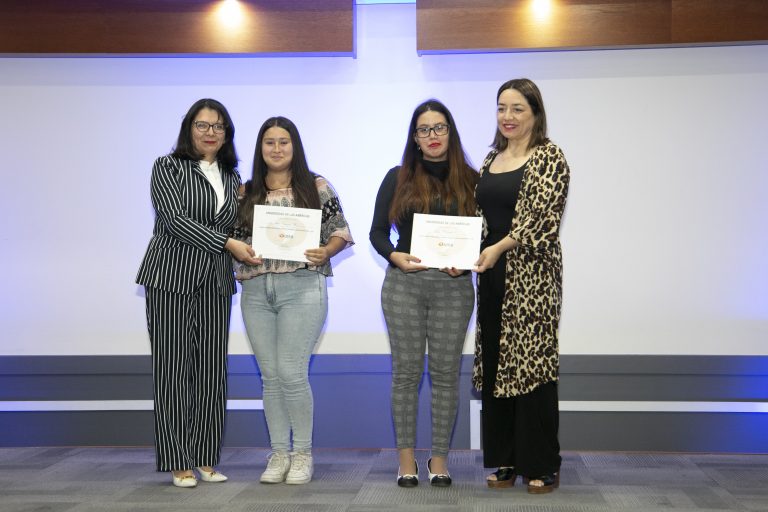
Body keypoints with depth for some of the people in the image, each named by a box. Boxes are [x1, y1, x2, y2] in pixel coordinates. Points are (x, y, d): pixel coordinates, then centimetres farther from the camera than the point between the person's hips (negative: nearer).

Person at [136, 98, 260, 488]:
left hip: (216, 281, 5)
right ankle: (179, 463, 4)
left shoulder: (232, 178, 17)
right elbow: (174, 219, -11)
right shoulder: (168, 167, 1)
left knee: (212, 369, 4)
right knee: (174, 368, -3)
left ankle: (205, 460, 13)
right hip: (172, 278, -4)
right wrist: (227, 244, -13)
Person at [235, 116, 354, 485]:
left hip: (302, 287, -4)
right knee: (270, 376, 6)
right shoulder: (247, 193, 14)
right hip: (255, 291, 4)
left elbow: (340, 232, 4)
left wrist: (324, 252, -14)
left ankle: (302, 453, 7)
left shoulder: (316, 187, 5)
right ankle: (279, 453, 17)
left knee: (291, 372, -9)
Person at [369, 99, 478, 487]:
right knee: (406, 371, 3)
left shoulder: (470, 180, 7)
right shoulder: (398, 178, 7)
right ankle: (406, 456, 13)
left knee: (445, 372, 3)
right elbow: (377, 232, 6)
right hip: (404, 284, 0)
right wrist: (394, 256, -12)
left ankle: (439, 457, 14)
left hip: (454, 286, 0)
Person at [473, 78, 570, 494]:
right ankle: (504, 459, 18)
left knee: (531, 363, -4)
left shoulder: (550, 158, -5)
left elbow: (543, 218, -14)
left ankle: (542, 465, 7)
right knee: (494, 364, 7)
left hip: (531, 275, -6)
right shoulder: (491, 159, 16)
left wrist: (498, 248, -21)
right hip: (492, 274, 7)